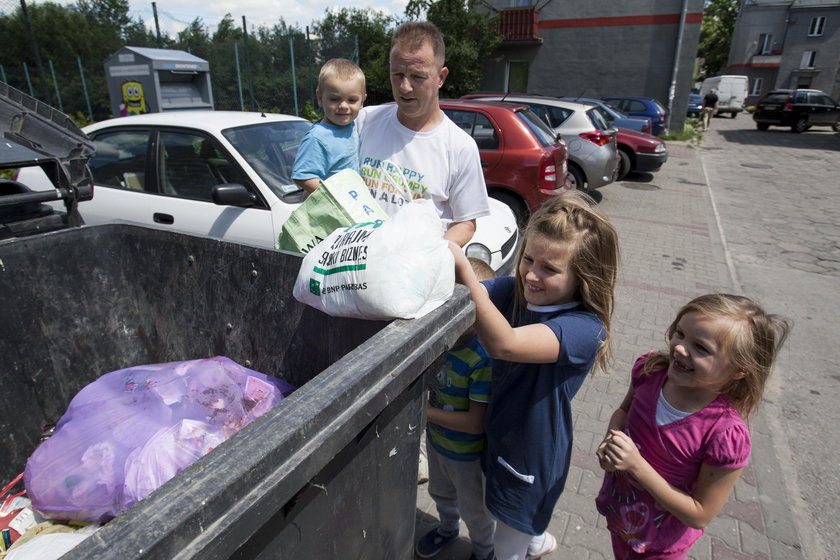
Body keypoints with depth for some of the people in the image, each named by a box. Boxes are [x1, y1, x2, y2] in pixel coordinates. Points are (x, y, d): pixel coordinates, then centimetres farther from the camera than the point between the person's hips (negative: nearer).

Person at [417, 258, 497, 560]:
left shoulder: (484, 358, -36)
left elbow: (476, 424, -31)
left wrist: (426, 411, -29)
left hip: (467, 453, -6)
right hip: (436, 438, 6)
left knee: (474, 510, 24)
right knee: (440, 493, 34)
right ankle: (448, 528, 65)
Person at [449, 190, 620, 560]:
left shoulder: (585, 328, -30)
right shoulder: (511, 291, -12)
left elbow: (504, 344, -46)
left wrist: (463, 272, -51)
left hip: (532, 457, -6)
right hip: (494, 438, 6)